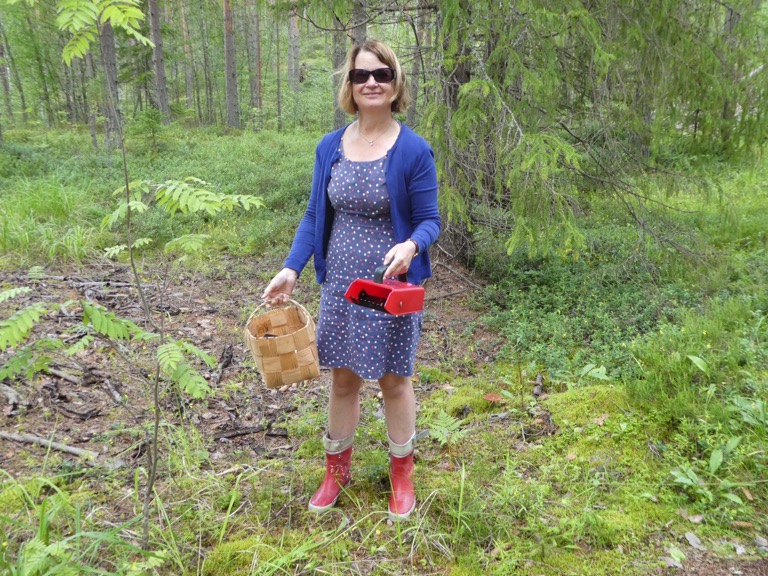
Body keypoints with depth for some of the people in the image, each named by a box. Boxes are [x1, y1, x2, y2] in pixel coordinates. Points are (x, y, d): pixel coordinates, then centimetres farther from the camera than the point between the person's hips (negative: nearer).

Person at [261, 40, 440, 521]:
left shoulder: (414, 151, -11)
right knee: (342, 379, 14)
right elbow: (315, 216, 7)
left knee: (395, 381, 10)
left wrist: (410, 246, -29)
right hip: (340, 283, 4)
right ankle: (337, 470, 34)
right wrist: (291, 270, -4)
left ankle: (402, 475, 32)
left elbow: (430, 220, -7)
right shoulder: (330, 147, 2)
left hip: (392, 284, -3)